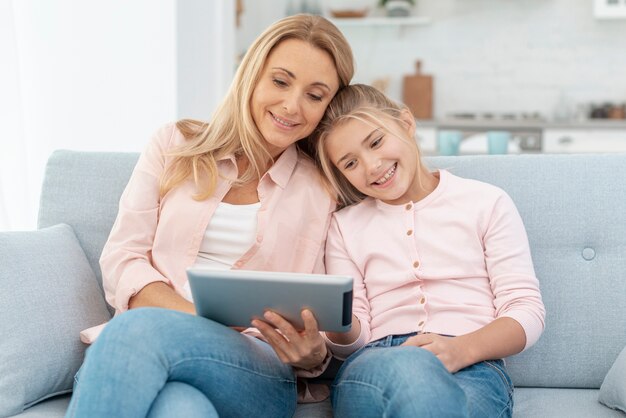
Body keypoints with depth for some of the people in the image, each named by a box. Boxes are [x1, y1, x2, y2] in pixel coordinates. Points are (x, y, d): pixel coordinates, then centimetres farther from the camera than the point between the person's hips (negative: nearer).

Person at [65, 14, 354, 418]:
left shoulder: (320, 189, 12)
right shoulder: (176, 145, 13)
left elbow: (310, 315, 11)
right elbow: (120, 260, 5)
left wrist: (313, 356, -14)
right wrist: (200, 321, -12)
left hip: (259, 369, 0)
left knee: (138, 331, -34)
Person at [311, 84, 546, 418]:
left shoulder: (487, 203, 14)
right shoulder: (345, 225, 21)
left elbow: (526, 310, 6)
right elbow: (353, 342, 13)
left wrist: (461, 349, -15)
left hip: (473, 367, 0)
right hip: (375, 364, 1)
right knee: (404, 366, -40)